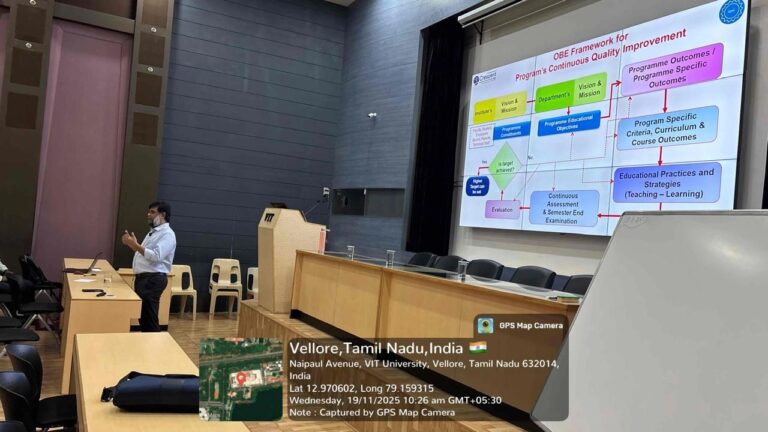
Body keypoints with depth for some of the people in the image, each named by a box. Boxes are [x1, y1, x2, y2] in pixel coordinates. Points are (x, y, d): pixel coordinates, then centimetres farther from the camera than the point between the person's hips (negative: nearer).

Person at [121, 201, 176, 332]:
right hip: (143, 278, 10)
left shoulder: (167, 234, -12)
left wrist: (135, 244, -23)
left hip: (153, 279, -10)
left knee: (149, 317, -6)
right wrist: (131, 244, 9)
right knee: (142, 316, 14)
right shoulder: (153, 232, 19)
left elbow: (156, 256, -25)